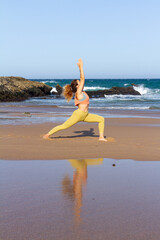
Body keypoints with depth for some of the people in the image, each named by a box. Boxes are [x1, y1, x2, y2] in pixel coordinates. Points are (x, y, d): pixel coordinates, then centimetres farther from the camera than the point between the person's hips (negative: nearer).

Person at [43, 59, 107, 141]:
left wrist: (80, 68, 18)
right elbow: (82, 79, -15)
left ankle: (101, 137, 2)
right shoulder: (78, 93, -12)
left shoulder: (81, 92, 11)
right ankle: (48, 134, 10)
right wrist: (81, 67, -10)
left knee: (101, 119, 2)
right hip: (78, 114, -8)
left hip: (85, 115, 8)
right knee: (63, 126, -2)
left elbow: (82, 79, 16)